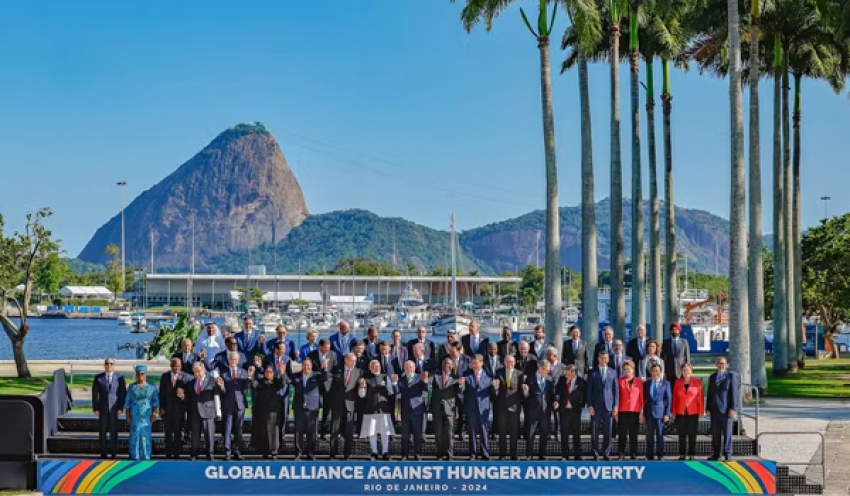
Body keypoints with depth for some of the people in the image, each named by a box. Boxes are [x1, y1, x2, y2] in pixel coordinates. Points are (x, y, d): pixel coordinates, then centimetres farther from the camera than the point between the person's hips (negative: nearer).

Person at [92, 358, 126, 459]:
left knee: (114, 431, -2)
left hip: (114, 408, -1)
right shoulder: (98, 378, 6)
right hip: (102, 408, 1)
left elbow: (123, 393, 1)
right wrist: (95, 408, -3)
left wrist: (121, 408, -7)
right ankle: (103, 453, 6)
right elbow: (94, 394, 5)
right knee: (102, 431, 1)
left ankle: (113, 453, 3)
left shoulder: (119, 377, 2)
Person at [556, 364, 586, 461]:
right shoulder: (562, 380, 1)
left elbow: (585, 395, -1)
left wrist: (581, 405, -7)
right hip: (564, 410, 2)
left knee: (576, 433, 6)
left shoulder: (581, 382, -8)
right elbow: (557, 391, 14)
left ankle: (577, 455, 13)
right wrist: (556, 400, 0)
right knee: (564, 433, 1)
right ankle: (565, 455, 6)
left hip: (575, 410, -2)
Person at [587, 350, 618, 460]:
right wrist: (589, 405, -5)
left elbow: (616, 390, 8)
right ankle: (595, 453, 6)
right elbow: (589, 390, 3)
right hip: (596, 406, -1)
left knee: (608, 431, 2)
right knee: (594, 431, -1)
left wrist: (615, 406, 1)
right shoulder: (593, 373, 5)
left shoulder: (612, 372, 9)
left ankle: (606, 453, 9)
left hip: (608, 406, 1)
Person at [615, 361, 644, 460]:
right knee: (622, 433, -1)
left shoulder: (639, 382, 4)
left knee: (633, 433, 3)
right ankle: (621, 454, 2)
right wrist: (616, 410, -1)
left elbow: (641, 397, 5)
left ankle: (633, 454, 8)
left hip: (635, 411, 0)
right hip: (623, 411, 0)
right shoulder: (620, 381, 4)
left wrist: (642, 411, 0)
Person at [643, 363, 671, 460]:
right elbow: (644, 399, 11)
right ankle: (650, 456, 9)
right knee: (649, 435, 4)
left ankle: (660, 455, 3)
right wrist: (643, 414, 5)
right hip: (649, 412, 2)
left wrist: (667, 414, -5)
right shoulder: (646, 384, 11)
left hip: (660, 412, -2)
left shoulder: (666, 383, 4)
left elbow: (669, 399, 2)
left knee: (660, 434, -2)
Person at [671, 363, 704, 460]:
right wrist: (673, 411, 4)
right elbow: (675, 397, 7)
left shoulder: (697, 382, 0)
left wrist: (700, 411, -3)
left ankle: (692, 455, 5)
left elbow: (700, 397, 0)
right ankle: (682, 455, 9)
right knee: (682, 434, 4)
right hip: (680, 412, 2)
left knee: (692, 434, 0)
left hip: (693, 412, -2)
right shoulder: (678, 382, 5)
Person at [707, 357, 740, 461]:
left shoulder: (731, 375, 0)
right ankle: (715, 455, 7)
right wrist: (708, 408, 8)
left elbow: (734, 392, -6)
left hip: (727, 409, -4)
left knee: (727, 432, -3)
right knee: (715, 433, 3)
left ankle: (727, 454, 2)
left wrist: (733, 408, -12)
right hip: (715, 409, 4)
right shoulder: (712, 377, 15)